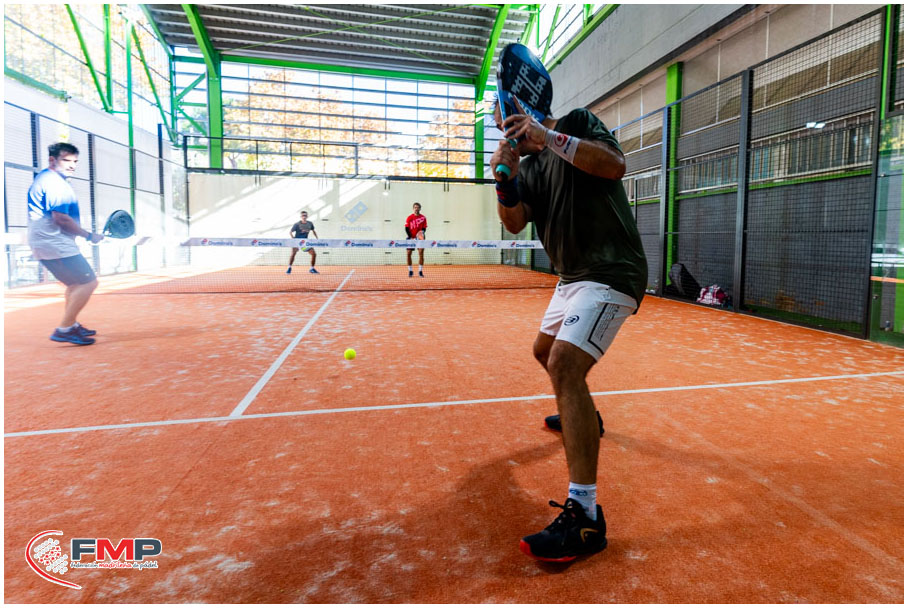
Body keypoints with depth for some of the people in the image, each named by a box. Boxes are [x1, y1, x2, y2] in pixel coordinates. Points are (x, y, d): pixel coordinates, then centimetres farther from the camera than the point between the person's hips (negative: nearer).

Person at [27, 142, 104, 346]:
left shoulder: (42, 178, 19)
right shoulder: (55, 182, -15)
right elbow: (60, 218, -22)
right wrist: (89, 236, -14)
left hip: (43, 243, 11)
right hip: (55, 244, -11)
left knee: (76, 283, 22)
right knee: (89, 282, -12)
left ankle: (72, 325, 27)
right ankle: (64, 329, -10)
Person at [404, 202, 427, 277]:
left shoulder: (423, 217, 1)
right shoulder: (409, 217, 0)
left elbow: (424, 228, 1)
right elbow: (407, 228, -2)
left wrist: (422, 232, -20)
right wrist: (410, 237, -12)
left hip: (419, 238, 0)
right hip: (411, 238, 0)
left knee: (421, 253, -8)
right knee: (409, 254, -3)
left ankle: (420, 271, 0)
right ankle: (410, 271, 10)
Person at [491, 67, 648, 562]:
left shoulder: (579, 123, -1)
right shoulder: (530, 166, 16)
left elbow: (615, 165, -20)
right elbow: (514, 223, 3)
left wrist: (551, 137, -23)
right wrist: (504, 177, -13)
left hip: (610, 272, -9)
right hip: (573, 276, 9)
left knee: (565, 364, -25)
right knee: (547, 352, 24)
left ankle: (584, 517, -23)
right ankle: (581, 416, 53)